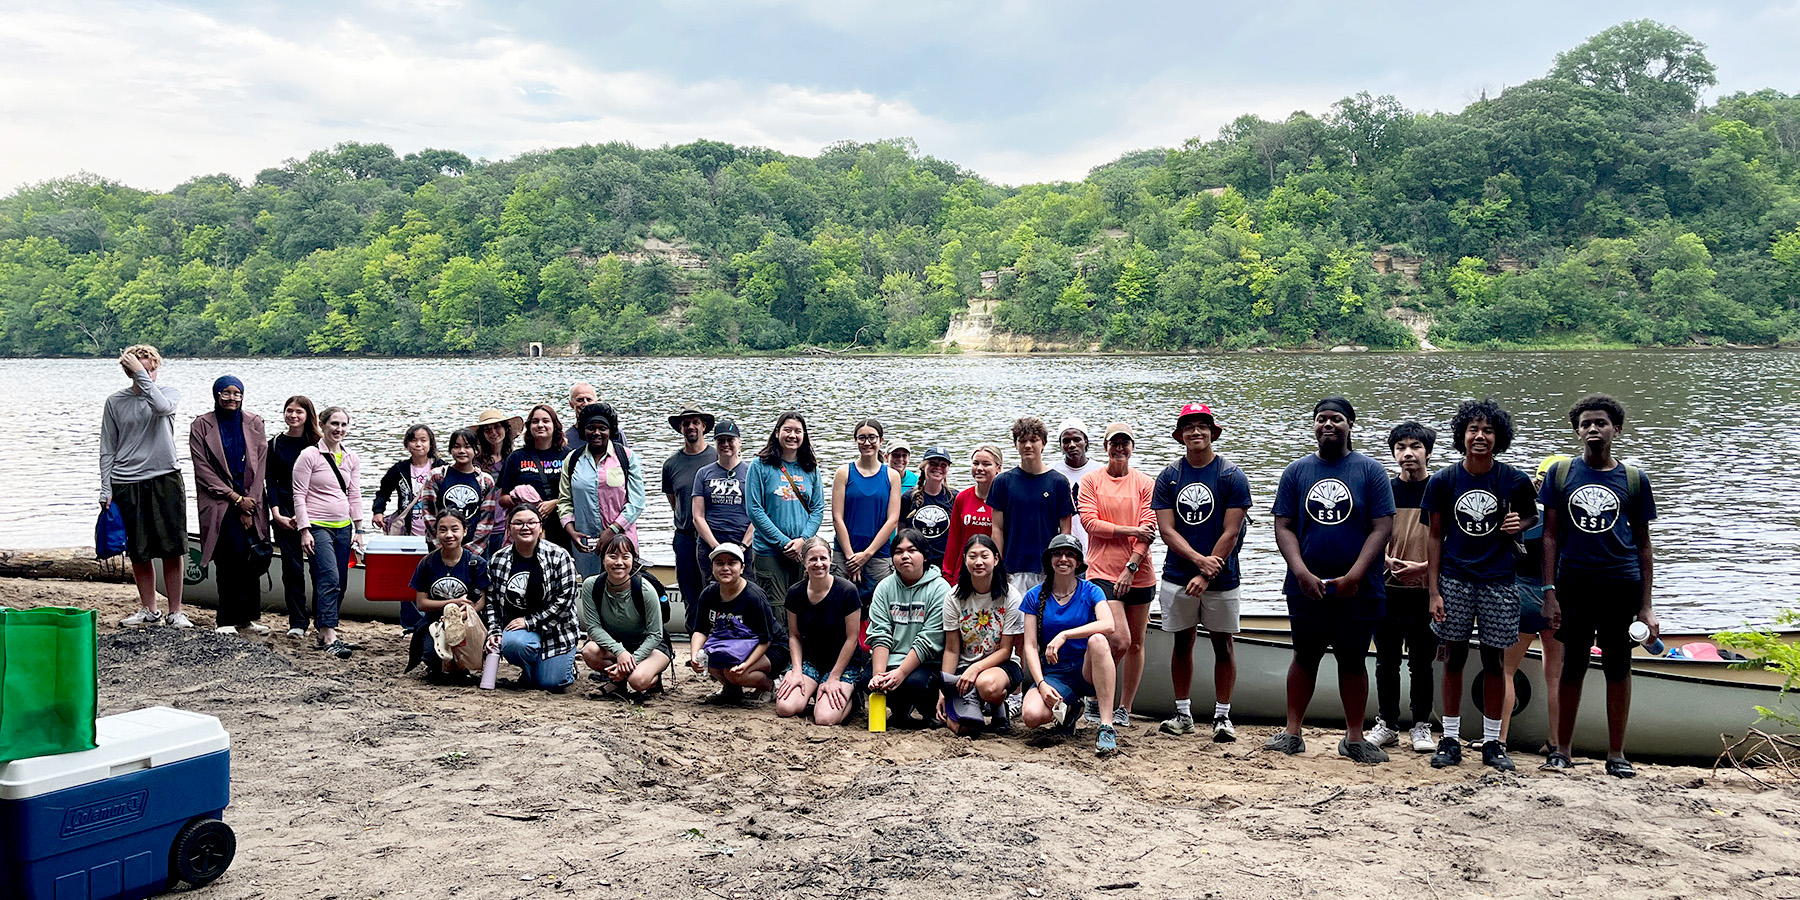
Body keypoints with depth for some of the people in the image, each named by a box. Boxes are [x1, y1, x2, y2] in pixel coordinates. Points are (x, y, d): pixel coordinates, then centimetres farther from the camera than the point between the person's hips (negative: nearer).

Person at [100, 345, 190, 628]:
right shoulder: (115, 402, 8)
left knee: (172, 549, -3)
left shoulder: (169, 393, 6)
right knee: (138, 551, 6)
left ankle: (175, 611, 5)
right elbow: (107, 450, 9)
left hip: (165, 478, -1)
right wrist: (106, 489, 3)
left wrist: (143, 375, -16)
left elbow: (163, 407, -21)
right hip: (127, 484, 1)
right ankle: (148, 610, 19)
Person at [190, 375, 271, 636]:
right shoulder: (201, 426, 1)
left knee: (252, 560, 0)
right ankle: (227, 621, -5)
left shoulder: (253, 423, 9)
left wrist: (250, 503, -4)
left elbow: (260, 464, 5)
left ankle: (249, 617, 11)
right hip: (219, 504, -3)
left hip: (251, 503, 3)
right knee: (231, 559, -12)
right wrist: (236, 498, -10)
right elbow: (203, 469, -4)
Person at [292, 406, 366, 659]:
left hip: (343, 527, 6)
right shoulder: (309, 455, -5)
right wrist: (305, 531, -11)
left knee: (338, 585, 5)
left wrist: (358, 530, 11)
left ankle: (324, 633, 13)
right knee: (330, 580, -18)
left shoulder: (351, 458, 10)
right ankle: (329, 637, -21)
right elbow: (299, 496, -6)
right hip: (318, 527, -6)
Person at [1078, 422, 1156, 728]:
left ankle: (1124, 709, 19)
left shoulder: (1145, 484, 6)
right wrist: (1130, 531, -11)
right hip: (1103, 573, -2)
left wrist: (1130, 567, -10)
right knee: (1119, 641, -16)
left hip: (1139, 575, 3)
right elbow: (1089, 522, -5)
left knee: (1135, 643, 6)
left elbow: (1149, 528, -1)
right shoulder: (1090, 480, 4)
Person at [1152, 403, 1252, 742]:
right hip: (1177, 576, 2)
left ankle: (1222, 716, 13)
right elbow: (1166, 529, -3)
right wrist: (1200, 559, -17)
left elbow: (1231, 533, -9)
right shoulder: (1168, 476, 4)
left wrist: (1206, 575, -15)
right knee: (1182, 642, 9)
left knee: (1223, 643, 3)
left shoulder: (1232, 476, -4)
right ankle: (1183, 714, 19)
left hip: (1222, 578, -2)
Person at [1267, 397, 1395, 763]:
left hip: (1357, 590, -1)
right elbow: (1283, 526, 3)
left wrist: (1352, 577, -13)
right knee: (1305, 656, 8)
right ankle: (1292, 733, 14)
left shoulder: (1370, 471, 1)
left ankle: (1354, 738, 15)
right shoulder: (1296, 471, 6)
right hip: (1306, 587, 1)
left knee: (1353, 660, 7)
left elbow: (1382, 528, -5)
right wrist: (1302, 573, -11)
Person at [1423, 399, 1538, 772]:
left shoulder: (1514, 481, -3)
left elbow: (1533, 516, 16)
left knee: (1495, 660, 5)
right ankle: (1450, 739, 13)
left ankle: (1491, 742, 16)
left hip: (1498, 582, 0)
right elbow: (1435, 537, 3)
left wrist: (1518, 525, -10)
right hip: (1454, 580, 0)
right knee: (1454, 657, 4)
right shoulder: (1442, 481, -2)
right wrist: (1433, 591, -2)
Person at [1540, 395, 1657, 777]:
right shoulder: (1560, 473, 5)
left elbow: (1643, 543, 8)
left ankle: (1616, 755, 14)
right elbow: (1550, 535, 5)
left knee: (1618, 668, 5)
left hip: (1621, 586, 0)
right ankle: (1561, 750, 15)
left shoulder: (1634, 479, 6)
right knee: (1572, 667, 6)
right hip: (1573, 584, 0)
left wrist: (1646, 605, 4)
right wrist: (1549, 591, -2)